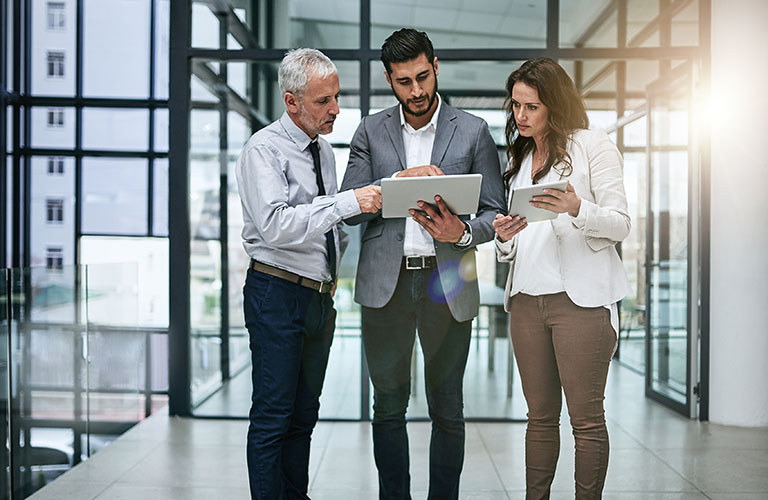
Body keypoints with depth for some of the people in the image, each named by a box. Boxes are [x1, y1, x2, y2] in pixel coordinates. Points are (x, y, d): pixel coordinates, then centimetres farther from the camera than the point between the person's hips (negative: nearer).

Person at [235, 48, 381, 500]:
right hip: (279, 295, -8)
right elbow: (276, 225, -25)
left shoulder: (324, 150, 13)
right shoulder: (264, 150, -11)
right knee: (273, 417, -4)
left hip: (321, 296, 8)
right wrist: (349, 202, -27)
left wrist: (337, 265, 11)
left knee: (305, 415, 14)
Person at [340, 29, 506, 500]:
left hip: (447, 285, -1)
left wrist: (462, 232, -17)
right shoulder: (371, 131, 8)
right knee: (388, 407, 9)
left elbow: (495, 213, 4)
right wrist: (399, 179, -15)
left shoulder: (473, 131, 4)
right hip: (386, 284, 1)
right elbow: (350, 207, 1)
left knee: (447, 410, 7)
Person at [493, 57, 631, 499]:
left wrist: (577, 208, -22)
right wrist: (505, 237, 0)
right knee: (541, 414, 9)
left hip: (581, 297, -6)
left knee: (586, 415, -3)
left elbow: (621, 225, -5)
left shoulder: (593, 145, 2)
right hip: (527, 297, 6)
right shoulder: (520, 158, 20)